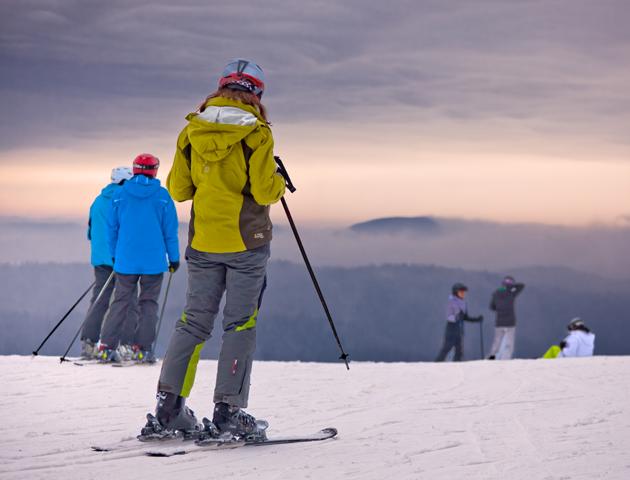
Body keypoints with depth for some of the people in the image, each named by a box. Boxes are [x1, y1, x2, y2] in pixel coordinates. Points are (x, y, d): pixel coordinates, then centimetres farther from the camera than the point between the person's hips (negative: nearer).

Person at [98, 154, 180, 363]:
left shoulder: (120, 194, 2)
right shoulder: (162, 196, -3)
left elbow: (112, 228, 9)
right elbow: (170, 230, -1)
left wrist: (114, 255, 20)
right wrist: (174, 258, 7)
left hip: (125, 260, 2)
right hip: (154, 261, -2)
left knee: (120, 301, 8)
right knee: (149, 303, 6)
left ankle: (107, 346, 0)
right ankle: (143, 348, 0)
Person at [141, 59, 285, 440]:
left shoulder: (193, 131, 4)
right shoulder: (256, 133, -9)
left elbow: (178, 189, 7)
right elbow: (264, 191, -14)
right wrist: (279, 183, 7)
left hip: (203, 241, 4)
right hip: (246, 242, -4)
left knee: (194, 322, 10)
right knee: (240, 325, 1)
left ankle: (169, 406, 5)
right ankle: (229, 411, -3)